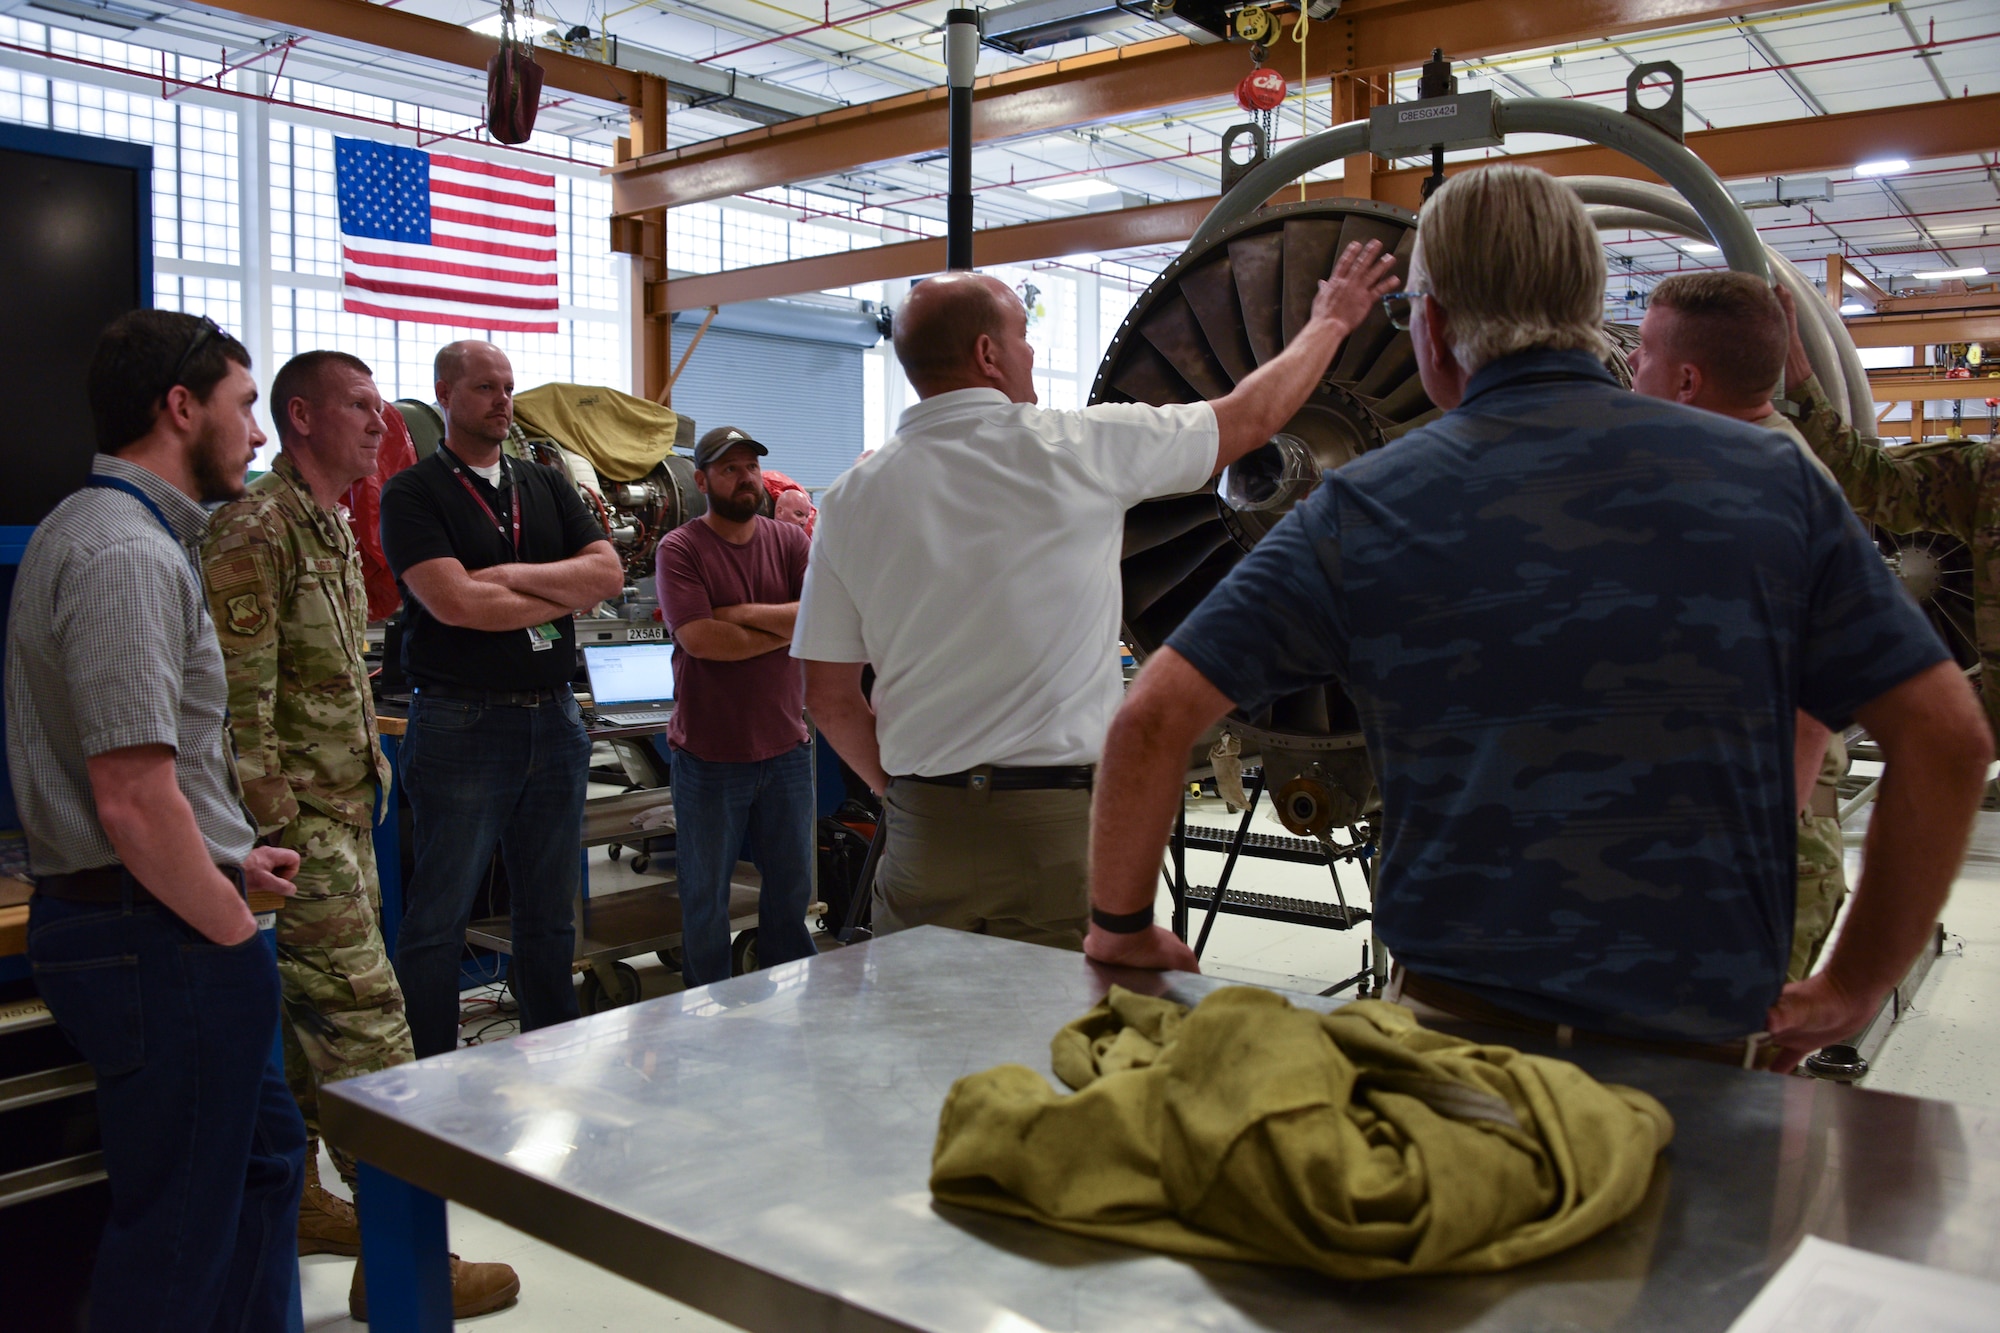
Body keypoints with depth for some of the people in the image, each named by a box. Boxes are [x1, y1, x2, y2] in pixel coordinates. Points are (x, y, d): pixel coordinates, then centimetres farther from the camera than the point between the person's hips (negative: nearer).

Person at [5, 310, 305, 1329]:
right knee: (179, 1230, 4)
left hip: (119, 918, 11)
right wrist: (235, 929, -14)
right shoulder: (130, 555, -20)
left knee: (264, 1150, 24)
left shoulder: (92, 529, 14)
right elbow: (135, 799, -27)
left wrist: (228, 858, 19)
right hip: (161, 939, -11)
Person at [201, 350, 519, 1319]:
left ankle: (295, 1201, 30)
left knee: (307, 1018, 17)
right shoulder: (254, 530, -15)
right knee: (365, 1024, -9)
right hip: (299, 824, -10)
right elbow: (241, 705, -19)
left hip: (343, 816, 10)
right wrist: (273, 840, -19)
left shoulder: (330, 529, 16)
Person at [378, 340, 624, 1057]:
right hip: (462, 723, -5)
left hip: (554, 721, 5)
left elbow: (609, 571, 2)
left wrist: (512, 576, -10)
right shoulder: (413, 493, -2)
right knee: (438, 920, 2)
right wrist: (564, 595, -4)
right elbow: (456, 603, -16)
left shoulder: (547, 485, 15)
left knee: (551, 915, 13)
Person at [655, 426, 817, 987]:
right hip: (710, 754, -3)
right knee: (706, 898, 10)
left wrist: (744, 613, -15)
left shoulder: (790, 541, 6)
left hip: (786, 747, 4)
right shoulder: (679, 550, -6)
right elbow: (701, 639, -18)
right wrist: (789, 629, -10)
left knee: (792, 887, 15)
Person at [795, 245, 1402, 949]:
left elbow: (830, 698, 5)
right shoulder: (1080, 448, -6)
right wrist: (1331, 318, 26)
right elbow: (1251, 415, 10)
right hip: (1059, 825, -3)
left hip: (923, 833, 3)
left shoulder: (850, 499, 2)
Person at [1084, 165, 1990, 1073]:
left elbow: (1151, 719, -8)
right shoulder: (1772, 479, 0)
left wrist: (1121, 929, 6)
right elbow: (1948, 737, 0)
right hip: (1714, 1041, 2)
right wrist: (1854, 989, 7)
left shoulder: (1362, 508, -5)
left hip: (1458, 1019, -1)